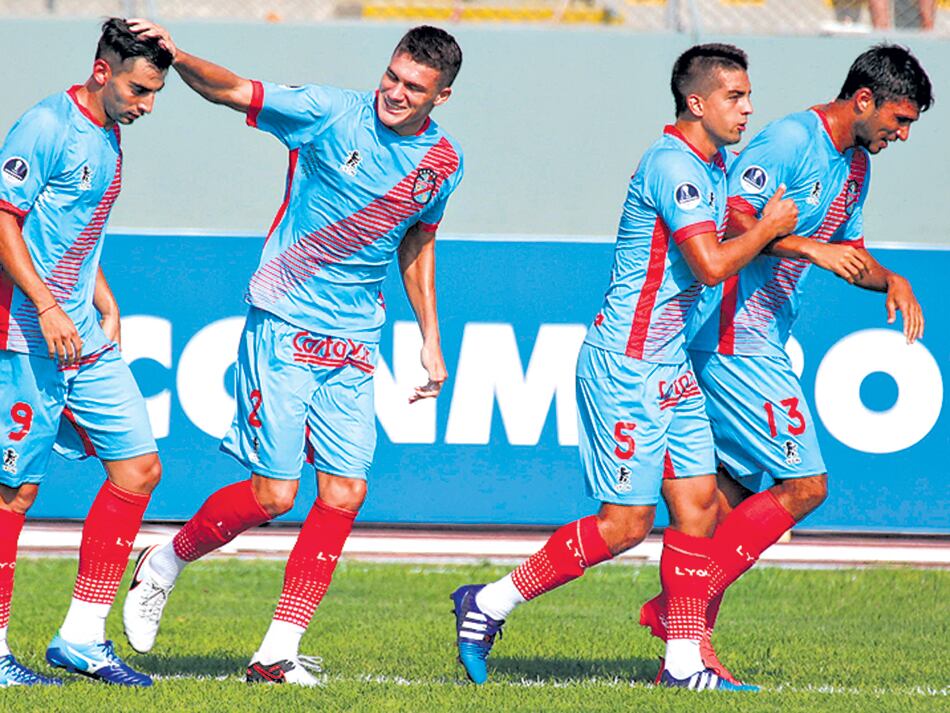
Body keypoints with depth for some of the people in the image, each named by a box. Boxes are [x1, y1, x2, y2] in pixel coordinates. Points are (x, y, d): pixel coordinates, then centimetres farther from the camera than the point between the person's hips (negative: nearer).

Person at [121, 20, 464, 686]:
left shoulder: (443, 162, 5)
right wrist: (178, 58, -27)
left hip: (354, 344, 5)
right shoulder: (330, 114, -10)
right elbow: (232, 90, -8)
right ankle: (164, 565, 18)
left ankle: (278, 651, 3)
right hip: (284, 324, -5)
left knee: (344, 493, -4)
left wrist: (431, 342, 20)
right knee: (274, 494, -8)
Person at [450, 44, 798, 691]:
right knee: (625, 523, -8)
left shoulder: (716, 168, 13)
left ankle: (684, 662, 7)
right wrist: (768, 228, -10)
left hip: (669, 367, 10)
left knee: (698, 503, 4)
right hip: (626, 365, -10)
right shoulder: (673, 165, -18)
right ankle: (490, 604, 2)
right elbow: (711, 265, -25)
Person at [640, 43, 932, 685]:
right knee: (804, 485, -10)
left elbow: (849, 255, 27)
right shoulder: (791, 141, -15)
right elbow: (728, 222, -22)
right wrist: (806, 246, -27)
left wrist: (891, 282, 8)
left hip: (760, 343, 10)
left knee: (735, 489, 10)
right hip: (734, 339, -10)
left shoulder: (855, 163, 15)